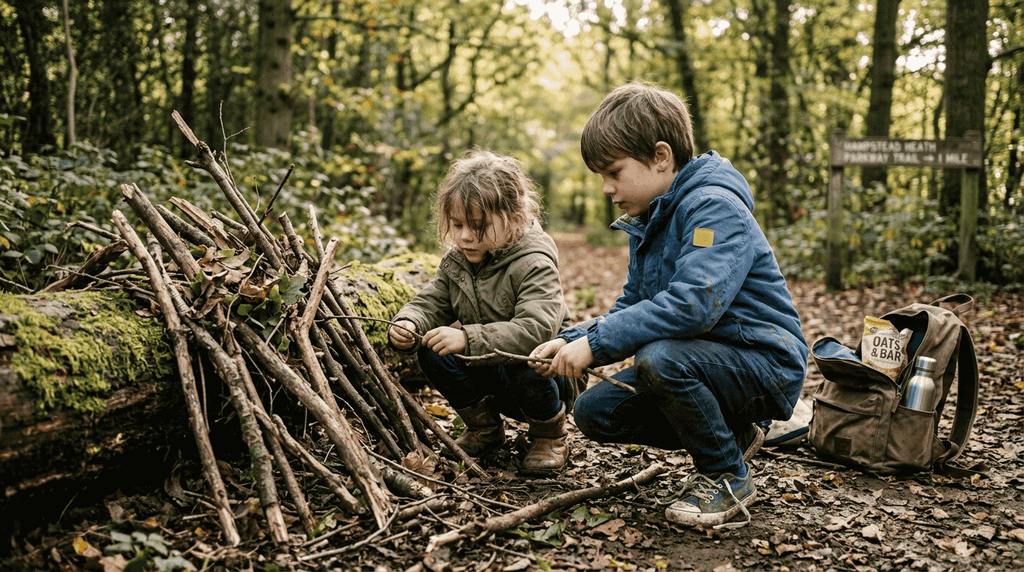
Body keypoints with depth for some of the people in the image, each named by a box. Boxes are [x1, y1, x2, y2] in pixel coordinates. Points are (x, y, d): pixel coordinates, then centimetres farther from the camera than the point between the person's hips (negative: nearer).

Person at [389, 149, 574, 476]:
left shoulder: (533, 264, -24)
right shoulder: (455, 261, -1)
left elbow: (537, 330, -38)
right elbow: (430, 304, 2)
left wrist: (468, 339, -48)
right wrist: (407, 325, -23)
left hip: (547, 373, -5)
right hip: (492, 382, 6)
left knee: (523, 362, -38)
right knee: (432, 351, -16)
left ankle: (550, 436, -6)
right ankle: (484, 426, 6)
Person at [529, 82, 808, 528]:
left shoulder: (715, 207, -20)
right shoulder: (646, 222, 10)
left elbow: (693, 304, -34)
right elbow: (632, 307, 11)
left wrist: (595, 343, -31)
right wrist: (571, 342, -7)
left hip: (764, 363, -9)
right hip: (701, 360, 9)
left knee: (658, 360, -35)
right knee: (595, 412, -2)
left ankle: (729, 477, -9)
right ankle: (730, 436, 14)